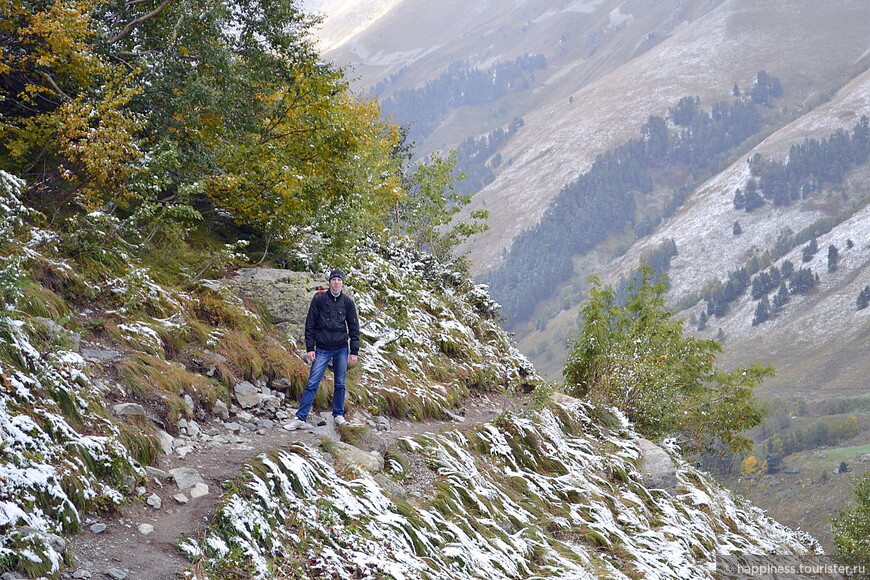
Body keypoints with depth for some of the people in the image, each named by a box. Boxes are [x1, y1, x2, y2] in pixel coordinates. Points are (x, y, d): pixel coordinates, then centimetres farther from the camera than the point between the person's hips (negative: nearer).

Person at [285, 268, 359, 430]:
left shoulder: (347, 302, 4)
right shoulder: (319, 299, -2)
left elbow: (354, 327, 8)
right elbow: (310, 324, 0)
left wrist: (354, 352, 3)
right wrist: (309, 348, -5)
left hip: (341, 349, 2)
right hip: (322, 349, -2)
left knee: (340, 384, 9)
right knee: (312, 384, -7)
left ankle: (338, 415, 24)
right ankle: (300, 418, -7)